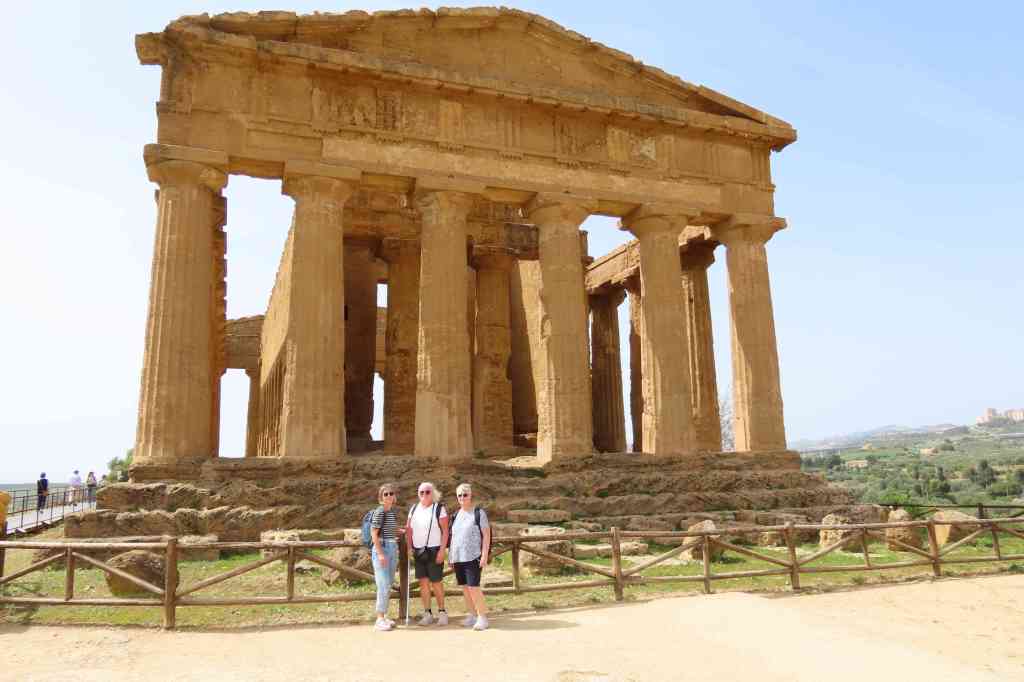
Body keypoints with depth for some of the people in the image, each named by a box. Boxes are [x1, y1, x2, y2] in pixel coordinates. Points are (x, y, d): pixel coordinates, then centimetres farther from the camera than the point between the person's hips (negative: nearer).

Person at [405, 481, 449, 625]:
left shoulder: (439, 508, -5)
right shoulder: (414, 509, 11)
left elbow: (445, 531, -8)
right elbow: (408, 529, 14)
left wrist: (442, 550, -14)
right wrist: (409, 547, 4)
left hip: (434, 550, -5)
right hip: (418, 551, 5)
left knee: (436, 582, -2)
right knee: (423, 582, 5)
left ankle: (442, 611, 12)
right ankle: (427, 613, 13)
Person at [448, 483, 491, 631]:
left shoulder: (479, 513, -4)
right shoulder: (456, 515, 13)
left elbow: (486, 535, -6)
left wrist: (485, 555, -13)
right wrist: (451, 556, 14)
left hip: (473, 557, -6)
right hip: (458, 557, 6)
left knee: (473, 587, -10)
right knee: (464, 587, 9)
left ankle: (482, 617, 0)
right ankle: (472, 615, 20)